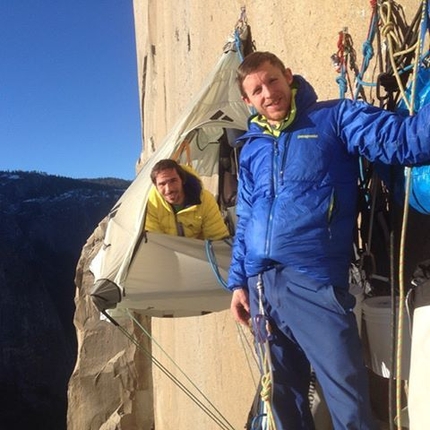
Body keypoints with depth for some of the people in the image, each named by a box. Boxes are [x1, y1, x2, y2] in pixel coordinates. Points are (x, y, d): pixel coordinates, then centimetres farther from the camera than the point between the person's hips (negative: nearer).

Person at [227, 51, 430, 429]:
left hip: (313, 281, -5)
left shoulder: (334, 118, 2)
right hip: (260, 284, 6)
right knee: (283, 395, 16)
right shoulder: (251, 148, 16)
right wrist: (238, 281, 15)